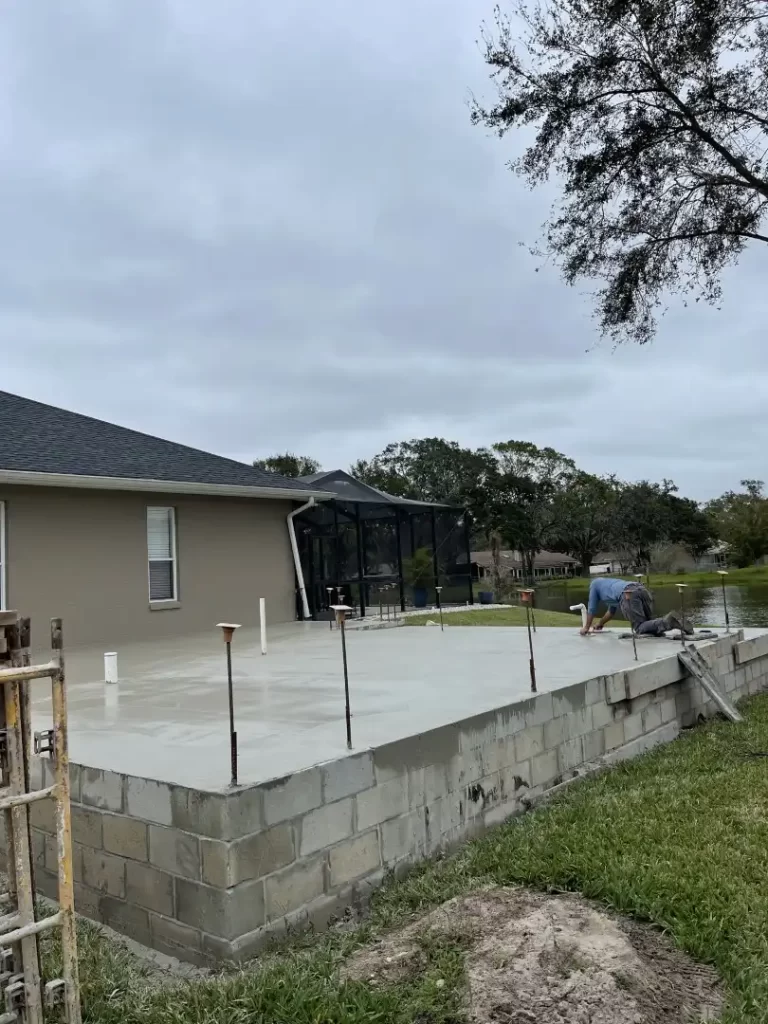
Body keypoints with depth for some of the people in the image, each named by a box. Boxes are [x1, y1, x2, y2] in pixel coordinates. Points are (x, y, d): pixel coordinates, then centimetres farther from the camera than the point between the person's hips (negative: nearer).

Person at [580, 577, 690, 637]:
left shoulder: (594, 583, 29)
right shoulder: (610, 585, 47)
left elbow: (592, 608, 29)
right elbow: (612, 610, 57)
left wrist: (587, 627, 40)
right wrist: (600, 623, 69)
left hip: (628, 595, -7)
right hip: (641, 589, 7)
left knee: (640, 628, -7)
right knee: (648, 623, 20)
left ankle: (667, 621, -30)